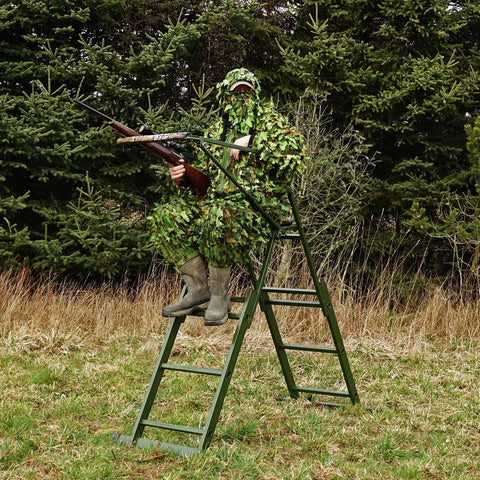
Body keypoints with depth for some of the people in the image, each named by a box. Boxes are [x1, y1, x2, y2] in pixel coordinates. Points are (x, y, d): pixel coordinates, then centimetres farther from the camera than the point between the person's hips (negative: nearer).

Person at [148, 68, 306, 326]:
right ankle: (197, 290, -11)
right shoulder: (214, 132, 22)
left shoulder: (268, 118, 7)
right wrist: (183, 176, -1)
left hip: (260, 201, -6)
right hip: (216, 200, 6)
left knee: (218, 214, -39)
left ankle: (220, 296, -24)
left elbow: (296, 146, -12)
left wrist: (252, 140, -16)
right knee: (165, 216, -13)